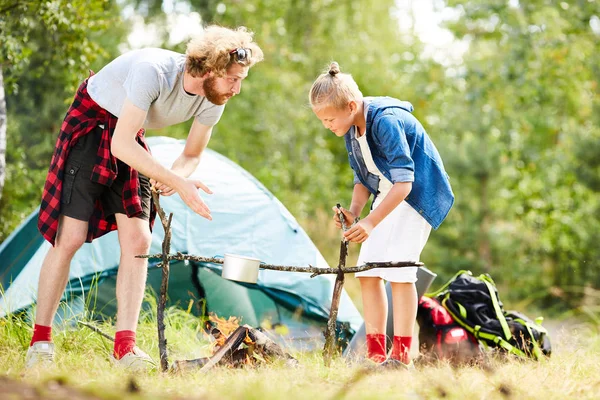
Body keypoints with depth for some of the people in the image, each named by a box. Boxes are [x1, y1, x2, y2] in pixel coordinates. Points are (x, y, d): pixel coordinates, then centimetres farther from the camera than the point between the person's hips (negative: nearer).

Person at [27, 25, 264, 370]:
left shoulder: (213, 102, -14)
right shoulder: (153, 71, -36)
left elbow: (192, 155, 2)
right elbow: (121, 145, -37)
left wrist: (173, 177, -22)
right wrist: (177, 183, -39)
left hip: (131, 138, 6)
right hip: (91, 125, -6)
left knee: (138, 240, -6)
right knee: (69, 238, -11)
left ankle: (125, 345, -3)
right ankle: (40, 341, 1)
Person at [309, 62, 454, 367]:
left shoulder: (386, 122, -27)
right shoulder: (351, 130, 1)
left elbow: (404, 183, -30)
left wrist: (371, 222, -35)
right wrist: (354, 212, -7)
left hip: (418, 194, -8)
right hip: (387, 197, 8)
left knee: (398, 270, -16)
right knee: (367, 271, 0)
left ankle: (401, 355, -10)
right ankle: (375, 354, 5)